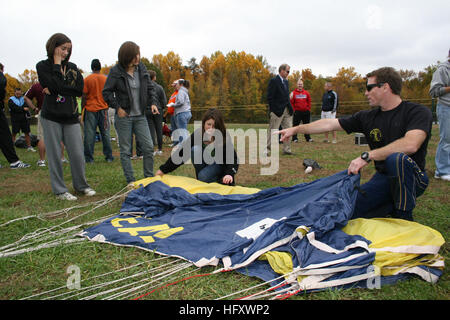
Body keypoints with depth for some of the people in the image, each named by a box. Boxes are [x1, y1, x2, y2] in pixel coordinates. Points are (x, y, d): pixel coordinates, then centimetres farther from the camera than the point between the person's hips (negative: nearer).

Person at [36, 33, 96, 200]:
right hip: (51, 117, -2)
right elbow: (55, 86, -16)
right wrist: (57, 64, -8)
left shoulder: (72, 67, 11)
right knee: (55, 155, 3)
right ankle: (60, 190, 14)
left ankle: (81, 185, 20)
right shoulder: (43, 66, 1)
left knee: (77, 154, 2)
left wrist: (56, 90, -10)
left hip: (71, 117, 3)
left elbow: (80, 89, -3)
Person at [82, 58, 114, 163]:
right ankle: (109, 157, 9)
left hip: (90, 109, -2)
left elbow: (84, 96, -4)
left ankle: (88, 158, 3)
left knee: (89, 134, 1)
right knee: (105, 133, 6)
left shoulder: (87, 79, -3)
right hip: (103, 109, 2)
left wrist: (82, 109, 4)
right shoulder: (106, 79, 4)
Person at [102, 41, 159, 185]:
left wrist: (153, 102, 0)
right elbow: (106, 92, -3)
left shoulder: (142, 69, 4)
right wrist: (117, 107, -10)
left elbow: (150, 88, 15)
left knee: (148, 147, 1)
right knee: (126, 150, 3)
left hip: (140, 116, 4)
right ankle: (130, 180, 14)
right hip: (124, 116, -3)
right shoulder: (116, 72, -8)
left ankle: (149, 177, 15)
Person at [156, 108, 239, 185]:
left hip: (221, 165, -4)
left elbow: (234, 159, -23)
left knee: (203, 177, -32)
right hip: (206, 162, 4)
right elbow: (181, 152, -14)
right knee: (195, 149, -25)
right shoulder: (197, 134, -19)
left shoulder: (224, 138, -25)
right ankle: (200, 179, -12)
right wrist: (164, 169, -13)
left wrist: (229, 174, -44)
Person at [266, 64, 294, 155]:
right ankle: (267, 149, 7)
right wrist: (273, 110, -18)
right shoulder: (273, 81, -9)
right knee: (272, 130, -2)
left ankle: (286, 149, 17)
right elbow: (270, 97, -14)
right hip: (277, 111, -8)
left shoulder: (286, 81, 16)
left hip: (287, 111, 8)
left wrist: (290, 108, 10)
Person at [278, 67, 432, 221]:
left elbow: (411, 145, -31)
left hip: (413, 178, -4)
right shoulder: (367, 117, 3)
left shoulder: (417, 112, -12)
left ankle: (404, 217, -15)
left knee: (396, 158, -38)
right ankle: (394, 204, 9)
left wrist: (367, 156, -31)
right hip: (382, 178, 4)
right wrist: (295, 129, 4)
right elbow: (329, 124, 5)